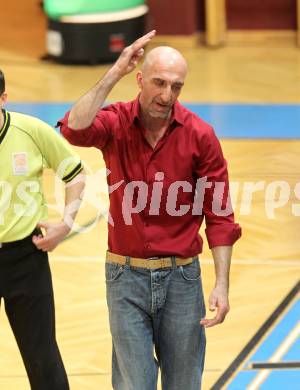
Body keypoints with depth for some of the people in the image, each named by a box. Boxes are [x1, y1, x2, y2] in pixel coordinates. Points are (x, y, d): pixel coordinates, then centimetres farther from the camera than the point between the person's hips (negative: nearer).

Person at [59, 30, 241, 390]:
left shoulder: (200, 136, -5)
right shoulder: (116, 123, -5)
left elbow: (219, 216, -1)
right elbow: (75, 129, -29)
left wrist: (221, 285, -8)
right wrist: (114, 73, -27)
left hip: (181, 277, 1)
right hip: (126, 277, -1)